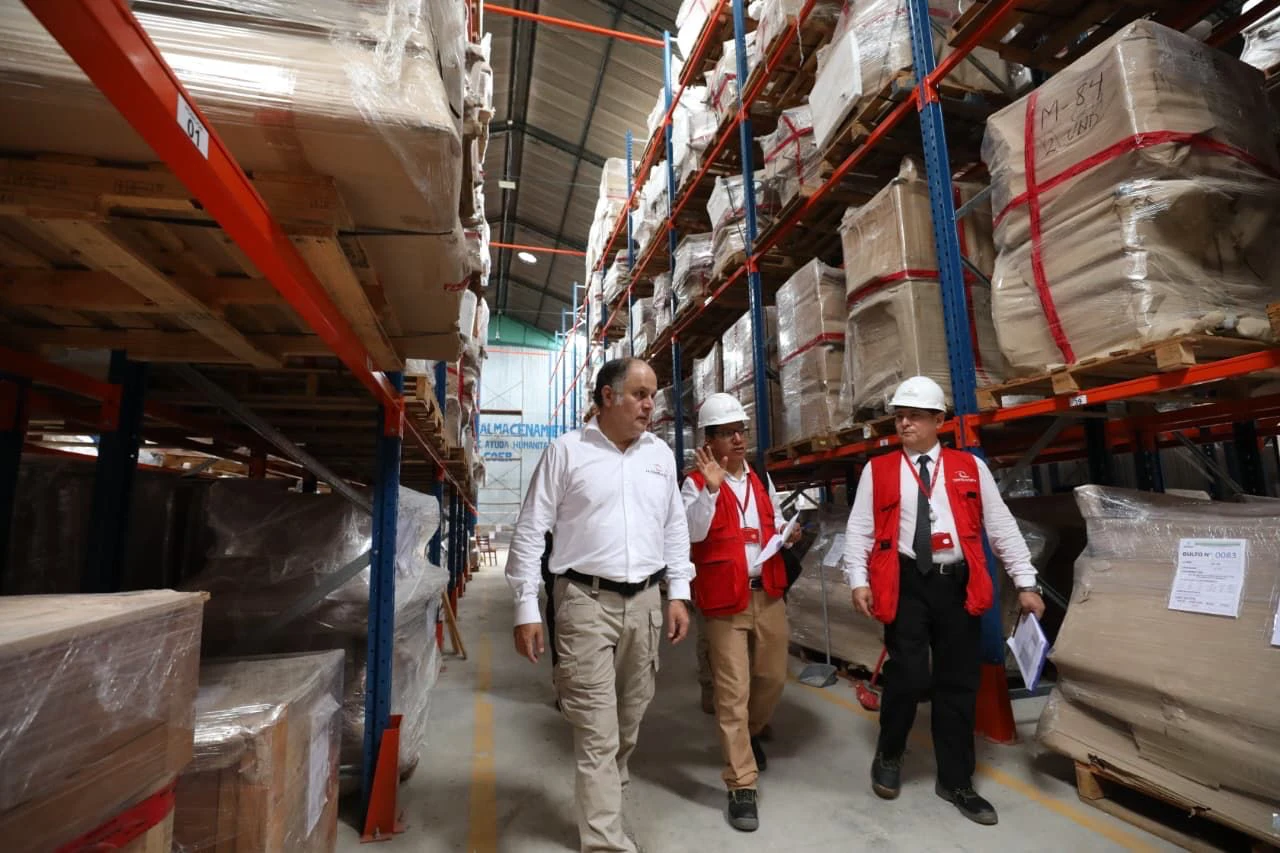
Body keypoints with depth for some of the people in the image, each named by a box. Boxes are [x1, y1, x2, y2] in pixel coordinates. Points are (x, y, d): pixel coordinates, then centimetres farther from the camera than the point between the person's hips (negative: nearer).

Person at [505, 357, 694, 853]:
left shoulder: (661, 454, 9)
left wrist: (678, 593, 8)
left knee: (629, 722, 19)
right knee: (597, 732, -2)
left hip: (644, 602, 5)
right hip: (586, 602, -5)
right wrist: (526, 608, -7)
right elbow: (530, 533, -4)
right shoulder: (567, 450, -5)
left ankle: (601, 798, 43)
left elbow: (675, 528, 13)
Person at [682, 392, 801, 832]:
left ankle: (749, 735, 47)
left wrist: (786, 531, -2)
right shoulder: (697, 483, -8)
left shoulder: (761, 479, 12)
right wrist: (711, 488, -34)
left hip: (769, 593, 6)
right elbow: (693, 532, -22)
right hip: (724, 599, -6)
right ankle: (742, 786, 13)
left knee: (773, 678, 18)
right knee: (733, 692, -1)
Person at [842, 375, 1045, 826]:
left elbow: (1002, 527, 8)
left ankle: (956, 782, 28)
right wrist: (859, 580, -9)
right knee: (910, 676, -6)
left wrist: (1025, 583, 5)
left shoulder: (971, 467, 8)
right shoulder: (877, 470, 3)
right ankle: (888, 755, 23)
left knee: (959, 685, 10)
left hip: (959, 586, 3)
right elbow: (859, 529, 0)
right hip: (905, 585, -2)